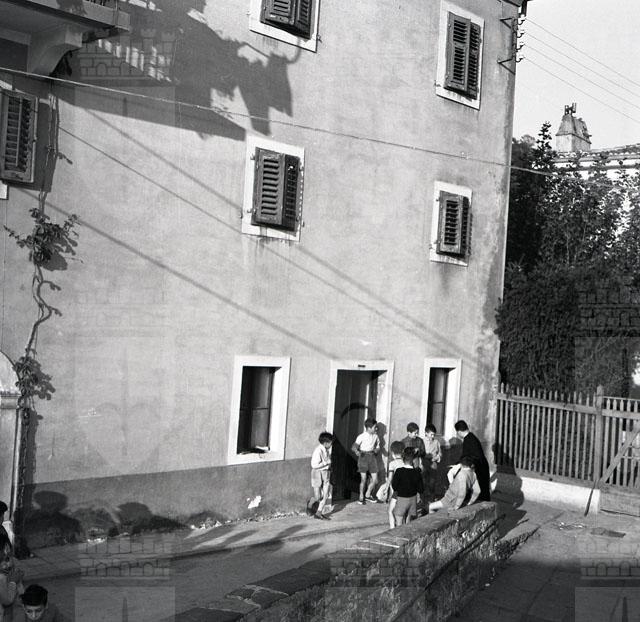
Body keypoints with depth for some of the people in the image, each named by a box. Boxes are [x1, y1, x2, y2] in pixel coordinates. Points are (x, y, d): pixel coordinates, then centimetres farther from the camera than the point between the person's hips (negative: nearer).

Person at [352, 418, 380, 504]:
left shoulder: (375, 436, 3)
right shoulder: (361, 436, -11)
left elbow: (378, 445, 17)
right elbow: (354, 447, -12)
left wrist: (377, 449, -7)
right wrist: (356, 451, -34)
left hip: (372, 456, 4)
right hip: (363, 456, -4)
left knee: (375, 479, 1)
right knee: (363, 479, -2)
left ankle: (368, 495, 22)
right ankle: (361, 496, 17)